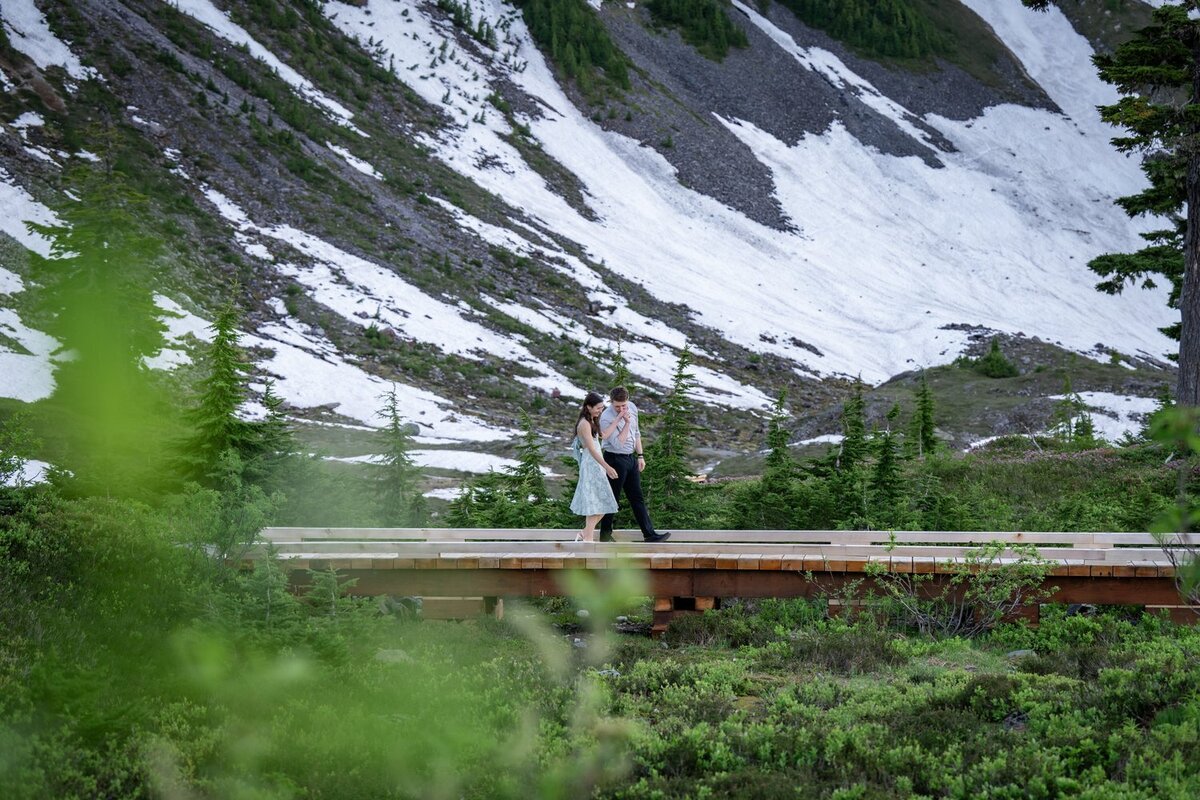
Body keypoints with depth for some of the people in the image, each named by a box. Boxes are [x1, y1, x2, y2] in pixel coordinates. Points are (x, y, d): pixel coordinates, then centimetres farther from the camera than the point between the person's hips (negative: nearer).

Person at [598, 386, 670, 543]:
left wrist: (640, 455, 14)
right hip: (615, 459, -7)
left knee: (637, 498, 10)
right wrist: (626, 423, -26)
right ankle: (605, 535, 13)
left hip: (631, 458, 7)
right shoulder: (606, 418, -20)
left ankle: (649, 534, 12)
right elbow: (618, 443, -22)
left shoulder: (632, 408, 2)